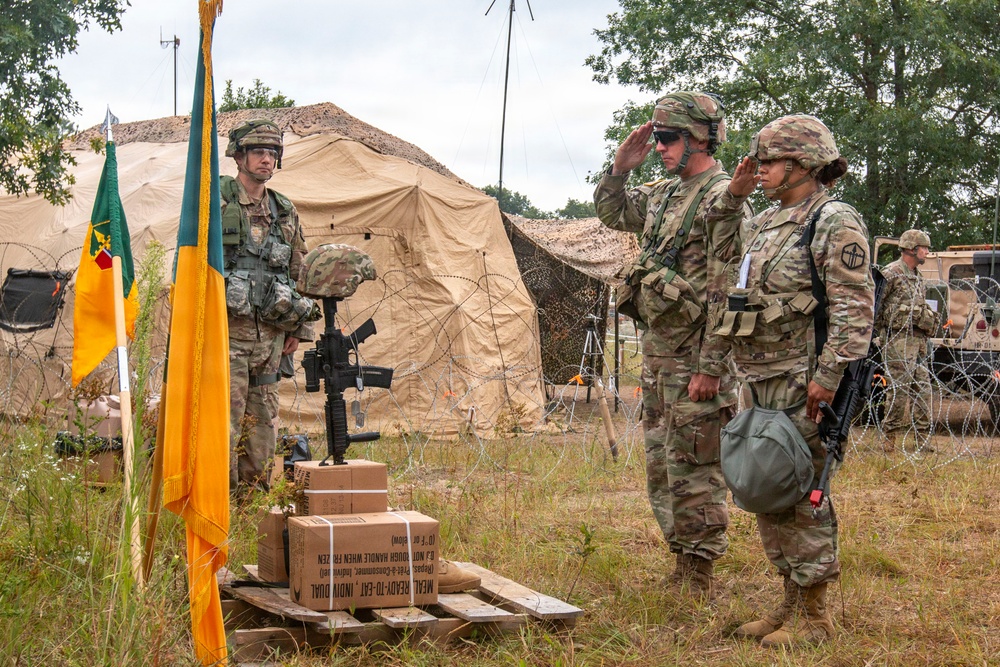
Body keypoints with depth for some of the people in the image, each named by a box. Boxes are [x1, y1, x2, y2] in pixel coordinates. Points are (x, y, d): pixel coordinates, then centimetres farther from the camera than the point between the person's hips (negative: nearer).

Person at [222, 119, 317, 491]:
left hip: (270, 332, 6)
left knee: (262, 418, 10)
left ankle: (256, 497, 18)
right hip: (226, 329, -6)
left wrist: (298, 327, 14)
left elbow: (299, 272, 20)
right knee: (225, 417, -9)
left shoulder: (285, 212, 15)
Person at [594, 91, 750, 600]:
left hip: (693, 356, -9)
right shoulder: (664, 194, 13)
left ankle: (698, 578, 4)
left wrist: (710, 366, -21)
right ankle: (683, 563, 25)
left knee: (694, 471, -4)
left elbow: (726, 294, -18)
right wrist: (620, 167, 11)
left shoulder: (723, 199, -14)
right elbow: (611, 212, 30)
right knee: (661, 465, 15)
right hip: (656, 349, 9)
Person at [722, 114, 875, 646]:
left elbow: (854, 309, -18)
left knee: (802, 496, -5)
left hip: (801, 387, -9)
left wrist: (828, 375, -23)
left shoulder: (835, 223, -11)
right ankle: (790, 602, 25)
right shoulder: (765, 224, 16)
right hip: (760, 383, 9)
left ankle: (814, 617, 4)